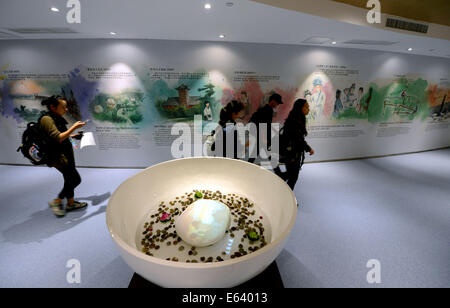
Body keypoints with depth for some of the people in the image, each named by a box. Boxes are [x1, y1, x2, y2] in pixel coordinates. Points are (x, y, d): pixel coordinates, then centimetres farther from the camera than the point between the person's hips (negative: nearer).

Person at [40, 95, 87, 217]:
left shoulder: (57, 118, 11)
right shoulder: (47, 119, -17)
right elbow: (58, 138, -24)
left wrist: (72, 135, 15)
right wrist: (74, 127, -22)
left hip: (66, 153, 9)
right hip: (58, 156, -9)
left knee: (69, 179, 15)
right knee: (76, 179, -6)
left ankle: (71, 203, 28)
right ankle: (56, 202, 10)